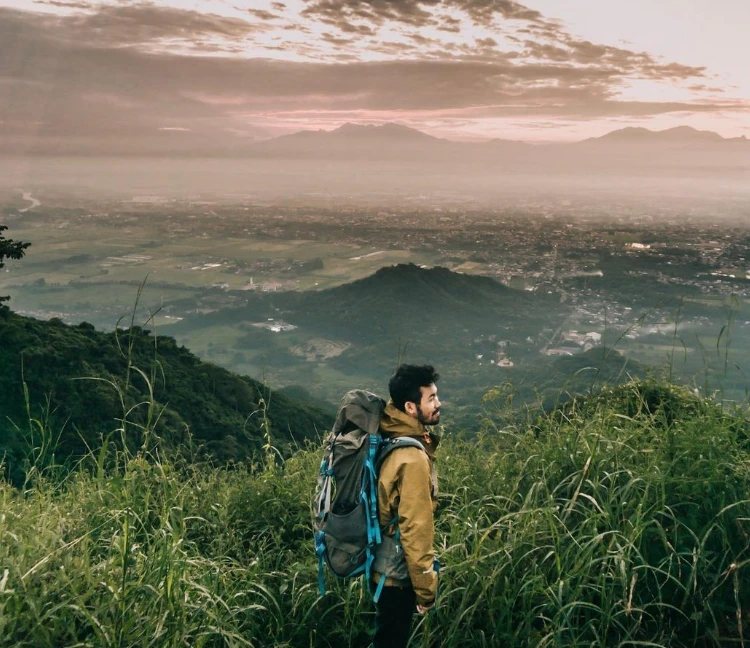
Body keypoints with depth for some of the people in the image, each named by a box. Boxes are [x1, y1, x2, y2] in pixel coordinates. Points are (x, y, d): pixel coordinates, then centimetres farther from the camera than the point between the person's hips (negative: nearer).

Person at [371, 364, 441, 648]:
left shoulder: (389, 442, 3)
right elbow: (415, 529, -24)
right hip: (398, 573, -9)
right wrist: (426, 586, -17)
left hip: (384, 565, 9)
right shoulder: (413, 458, -25)